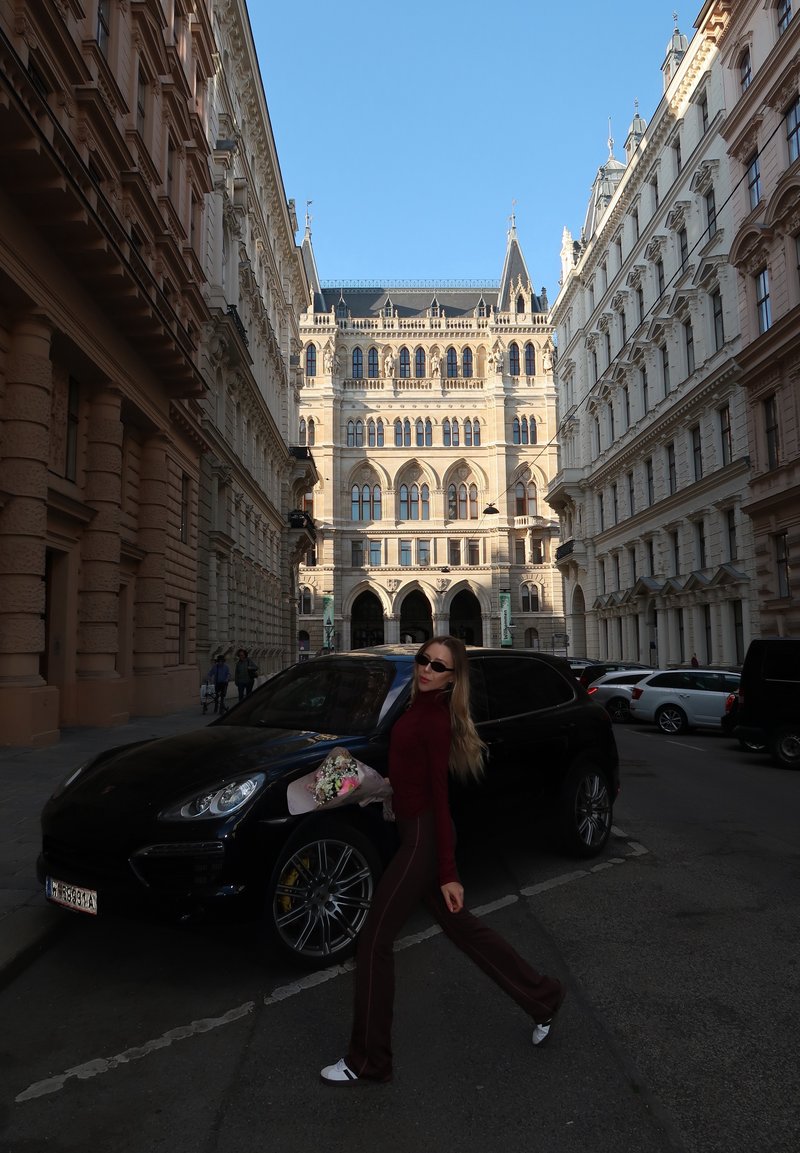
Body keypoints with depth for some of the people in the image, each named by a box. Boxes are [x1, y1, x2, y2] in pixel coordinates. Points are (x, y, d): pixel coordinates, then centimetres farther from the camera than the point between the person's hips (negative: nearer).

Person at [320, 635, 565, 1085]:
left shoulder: (435, 718, -20)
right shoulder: (423, 706, 6)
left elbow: (439, 796, -20)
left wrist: (447, 874, -17)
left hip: (424, 837, -10)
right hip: (417, 832, 10)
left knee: (374, 942, 0)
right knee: (461, 926, 20)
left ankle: (368, 1060, 15)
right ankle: (543, 999, 34)